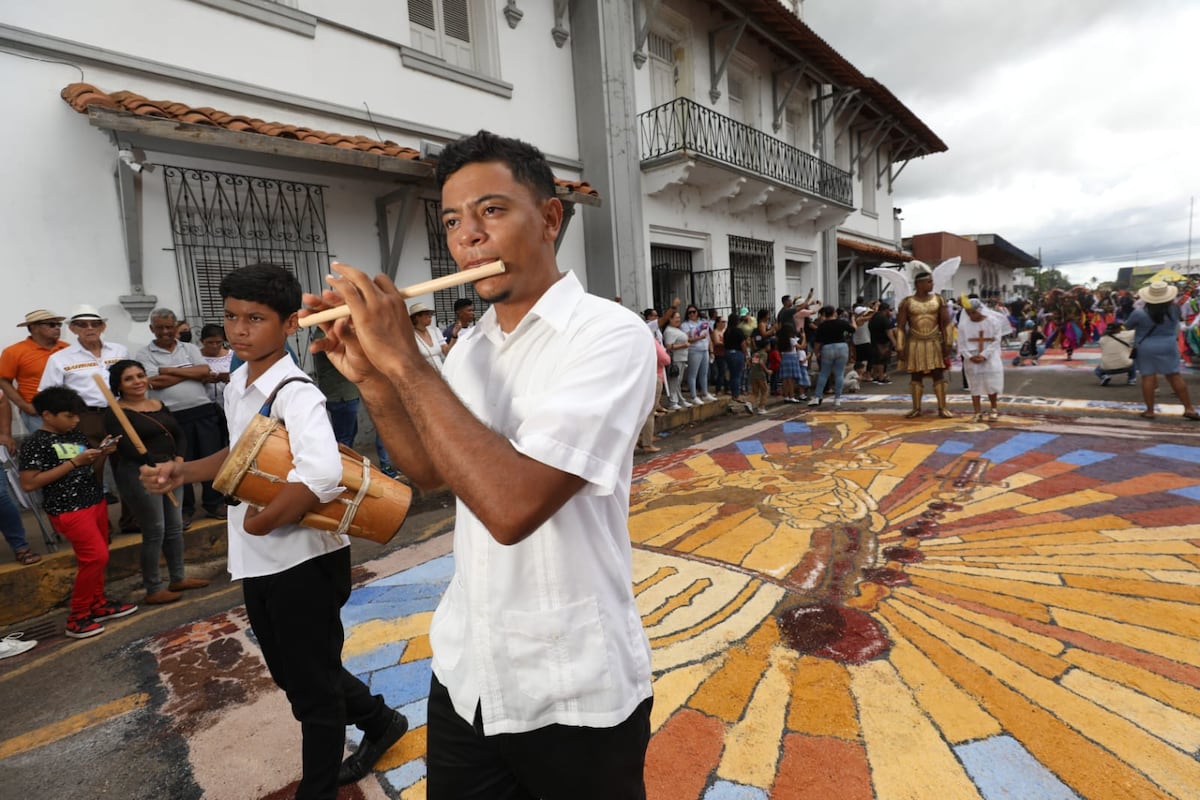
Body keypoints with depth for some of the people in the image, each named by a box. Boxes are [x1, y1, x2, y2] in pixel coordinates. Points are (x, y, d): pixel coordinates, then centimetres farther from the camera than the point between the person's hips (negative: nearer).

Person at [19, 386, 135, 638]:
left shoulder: (77, 436, 10)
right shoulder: (34, 443, -9)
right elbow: (28, 484, -16)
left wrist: (103, 454, -5)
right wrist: (73, 462, -20)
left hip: (96, 502, 7)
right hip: (69, 510, -7)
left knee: (97, 557, 14)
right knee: (96, 557, -11)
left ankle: (98, 604, 29)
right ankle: (77, 618, 4)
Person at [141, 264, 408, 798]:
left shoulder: (296, 394, -23)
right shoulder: (236, 386, 5)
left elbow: (321, 478, -39)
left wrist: (257, 522, -25)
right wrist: (184, 472, 6)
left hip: (303, 562, -9)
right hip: (258, 562, 9)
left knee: (311, 687, 12)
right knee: (291, 675, 26)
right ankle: (380, 722, 48)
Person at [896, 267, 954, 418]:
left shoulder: (938, 299, 4)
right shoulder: (907, 302, -2)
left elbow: (946, 323, 5)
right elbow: (900, 327, -2)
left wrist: (948, 344, -1)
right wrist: (901, 348, -6)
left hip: (934, 343, 1)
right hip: (914, 344, -1)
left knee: (938, 375, 1)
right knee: (915, 376, 4)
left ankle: (942, 408, 6)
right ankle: (916, 408, 11)